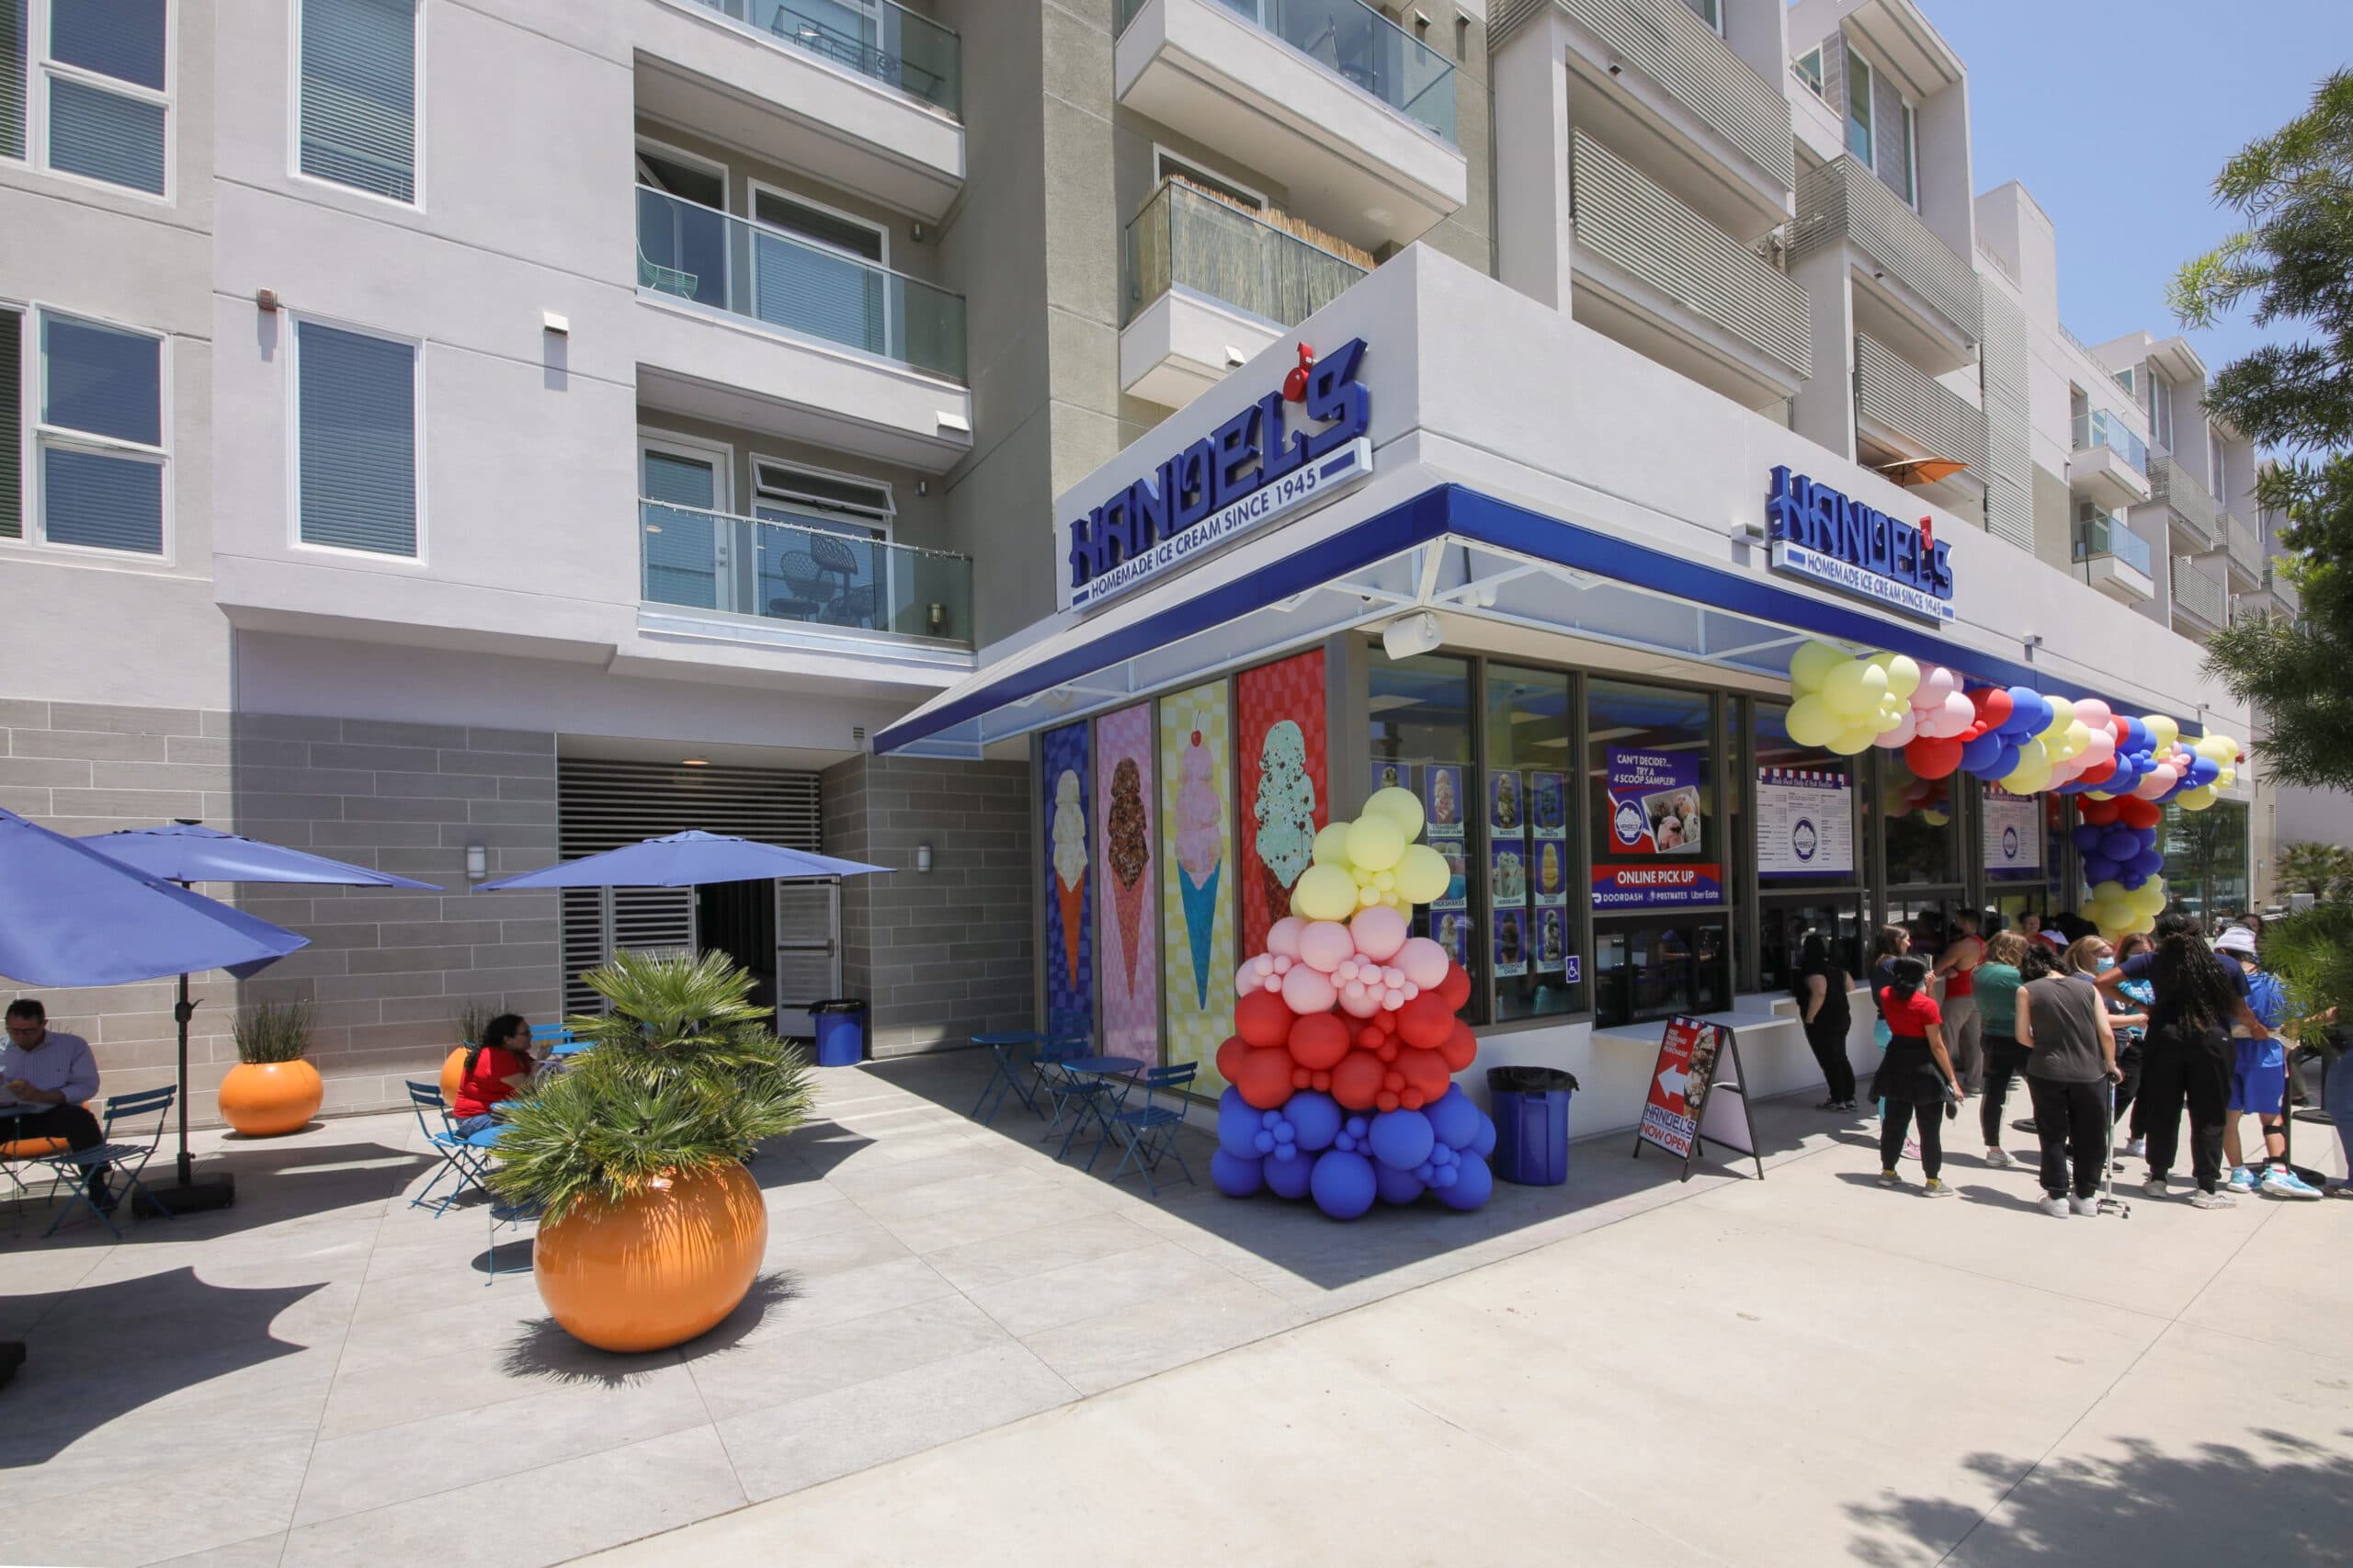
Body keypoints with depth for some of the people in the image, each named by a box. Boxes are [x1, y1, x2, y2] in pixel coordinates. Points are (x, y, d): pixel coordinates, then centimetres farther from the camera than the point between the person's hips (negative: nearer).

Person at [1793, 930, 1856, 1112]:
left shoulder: (1813, 969, -19)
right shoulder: (1835, 965, 8)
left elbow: (1819, 993, -31)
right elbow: (1850, 985, 21)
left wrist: (1809, 1018, -25)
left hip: (1822, 1022, -9)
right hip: (1842, 1017, 9)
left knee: (1829, 1062, 0)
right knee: (1840, 1059, 17)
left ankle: (1837, 1101, 6)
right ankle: (1849, 1098, 22)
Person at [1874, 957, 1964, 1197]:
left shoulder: (1886, 996, -1)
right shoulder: (1927, 1005, -18)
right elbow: (1937, 1046, -16)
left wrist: (1926, 990, 8)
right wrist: (1953, 1080, -11)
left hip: (1896, 1065, 6)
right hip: (1924, 1069, -6)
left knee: (1894, 1121, 16)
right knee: (1929, 1128, 5)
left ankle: (1888, 1170, 25)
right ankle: (1933, 1180, 12)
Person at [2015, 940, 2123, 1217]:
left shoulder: (2027, 990, -1)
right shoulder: (2088, 987, 4)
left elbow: (2023, 1036, -3)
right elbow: (2106, 1032, -1)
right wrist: (2111, 1064, 15)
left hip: (2047, 1072, -2)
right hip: (2090, 1072, 2)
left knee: (2053, 1136, 10)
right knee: (2089, 1136, 16)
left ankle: (2057, 1197, 13)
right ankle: (2086, 1196, 25)